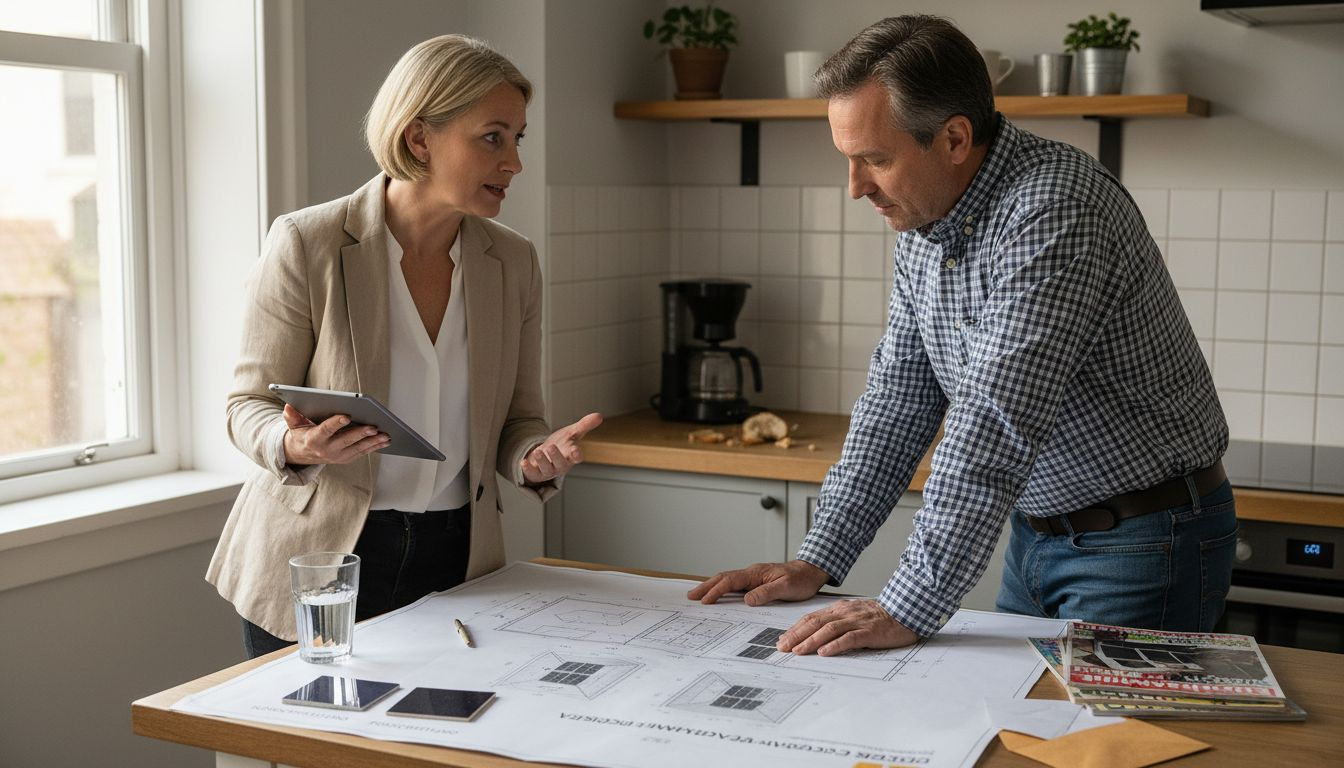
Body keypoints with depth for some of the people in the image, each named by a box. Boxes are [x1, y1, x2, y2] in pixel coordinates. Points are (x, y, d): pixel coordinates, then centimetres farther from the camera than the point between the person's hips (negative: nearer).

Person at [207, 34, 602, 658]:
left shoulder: (513, 262, -1)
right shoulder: (306, 244, -13)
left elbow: (517, 420, 6)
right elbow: (249, 405, -6)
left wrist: (536, 458, -16)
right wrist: (295, 445, -28)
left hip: (454, 558, 4)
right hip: (314, 559, -3)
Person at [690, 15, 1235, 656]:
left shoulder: (1052, 212, -28)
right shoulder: (922, 221, 1)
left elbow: (995, 430, -33)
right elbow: (897, 400, 5)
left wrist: (907, 610, -34)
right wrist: (818, 561, -1)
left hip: (1142, 545, -8)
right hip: (1037, 530, 8)